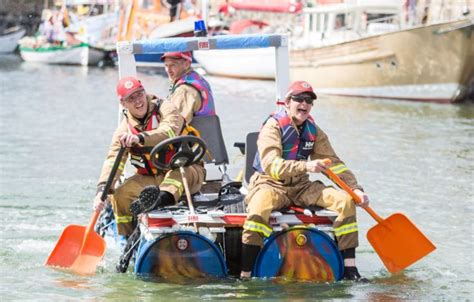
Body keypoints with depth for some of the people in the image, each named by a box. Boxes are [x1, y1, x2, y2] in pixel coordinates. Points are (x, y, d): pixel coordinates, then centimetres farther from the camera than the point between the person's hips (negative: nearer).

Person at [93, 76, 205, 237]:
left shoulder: (166, 109, -12)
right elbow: (113, 160, -9)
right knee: (120, 195, -15)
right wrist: (102, 189, -25)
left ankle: (163, 198, -66)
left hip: (187, 173, -4)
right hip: (152, 179, 4)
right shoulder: (125, 128, 1)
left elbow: (169, 132, -35)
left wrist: (139, 138, -52)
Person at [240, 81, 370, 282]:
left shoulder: (314, 131, 9)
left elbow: (333, 163, 11)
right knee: (259, 207, -40)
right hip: (270, 184, -6)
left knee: (345, 200, -14)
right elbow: (271, 165, -24)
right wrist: (305, 166, -36)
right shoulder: (273, 127, -10)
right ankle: (245, 274, -39)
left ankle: (349, 268, -14)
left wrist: (355, 189, -2)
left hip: (301, 187, 6)